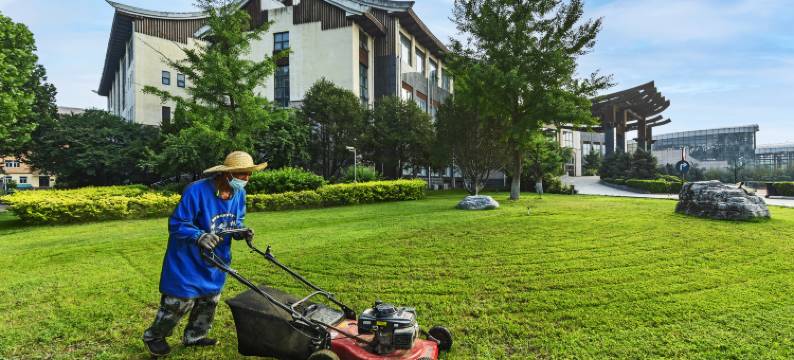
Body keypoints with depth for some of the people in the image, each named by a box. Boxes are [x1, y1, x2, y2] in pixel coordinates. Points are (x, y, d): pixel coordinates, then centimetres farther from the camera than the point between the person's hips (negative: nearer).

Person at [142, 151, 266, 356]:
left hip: (216, 259, 7)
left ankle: (194, 336, 39)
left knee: (209, 300, 17)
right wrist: (199, 236, -38)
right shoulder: (196, 191, -27)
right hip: (189, 259, -7)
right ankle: (153, 336, 32)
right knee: (179, 301, 4)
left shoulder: (239, 193, -5)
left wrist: (241, 233, -14)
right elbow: (176, 224, -22)